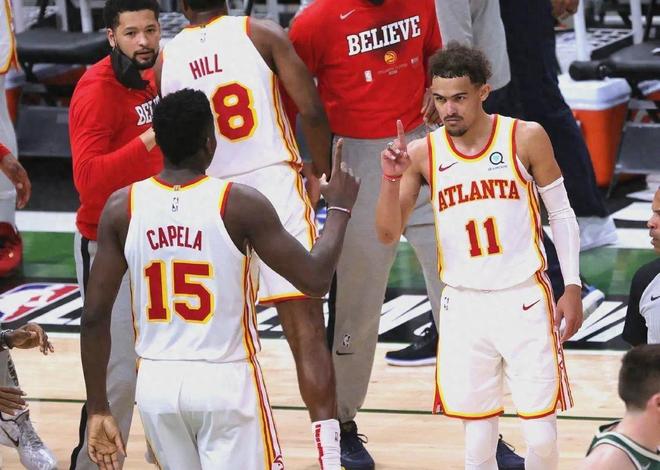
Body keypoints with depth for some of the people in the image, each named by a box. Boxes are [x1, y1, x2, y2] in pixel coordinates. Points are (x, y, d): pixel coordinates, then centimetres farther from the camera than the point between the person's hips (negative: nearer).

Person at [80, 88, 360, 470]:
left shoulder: (122, 207, -2)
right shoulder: (240, 204, -11)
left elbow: (94, 317, -1)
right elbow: (315, 279, -9)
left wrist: (98, 409, 6)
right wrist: (340, 208, 8)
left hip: (156, 383, 4)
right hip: (227, 382, -4)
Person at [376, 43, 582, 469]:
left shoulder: (526, 138, -6)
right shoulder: (423, 154, -1)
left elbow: (561, 214, 4)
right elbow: (389, 234, -2)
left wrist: (573, 286, -2)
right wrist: (391, 179, -18)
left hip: (524, 301, -2)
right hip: (464, 306, 2)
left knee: (541, 436, -4)